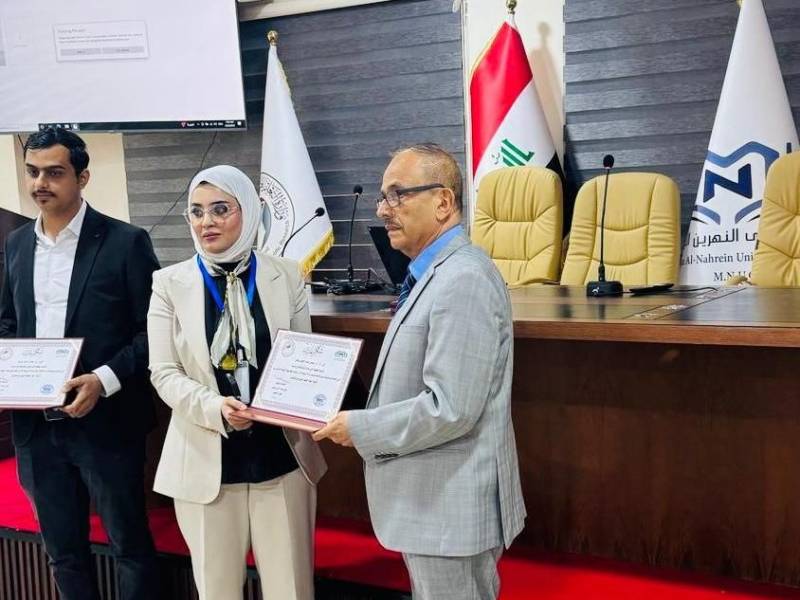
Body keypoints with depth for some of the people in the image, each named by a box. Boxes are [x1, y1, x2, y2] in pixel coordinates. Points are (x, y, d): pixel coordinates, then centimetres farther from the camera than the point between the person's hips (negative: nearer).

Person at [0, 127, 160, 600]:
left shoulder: (125, 242, -8)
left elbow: (153, 329, -10)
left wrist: (104, 380, -21)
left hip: (105, 423, -5)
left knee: (130, 545, 9)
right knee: (63, 550, 17)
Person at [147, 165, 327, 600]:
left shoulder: (286, 277, 2)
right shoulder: (170, 283, -1)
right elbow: (163, 373, -4)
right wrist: (214, 408, -21)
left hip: (281, 455, 1)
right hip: (206, 457, 0)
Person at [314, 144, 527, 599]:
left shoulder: (463, 279, -22)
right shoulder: (436, 273, 10)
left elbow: (449, 408, -27)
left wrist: (361, 428, -16)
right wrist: (366, 419, 6)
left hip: (452, 508, -10)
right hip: (435, 501, 10)